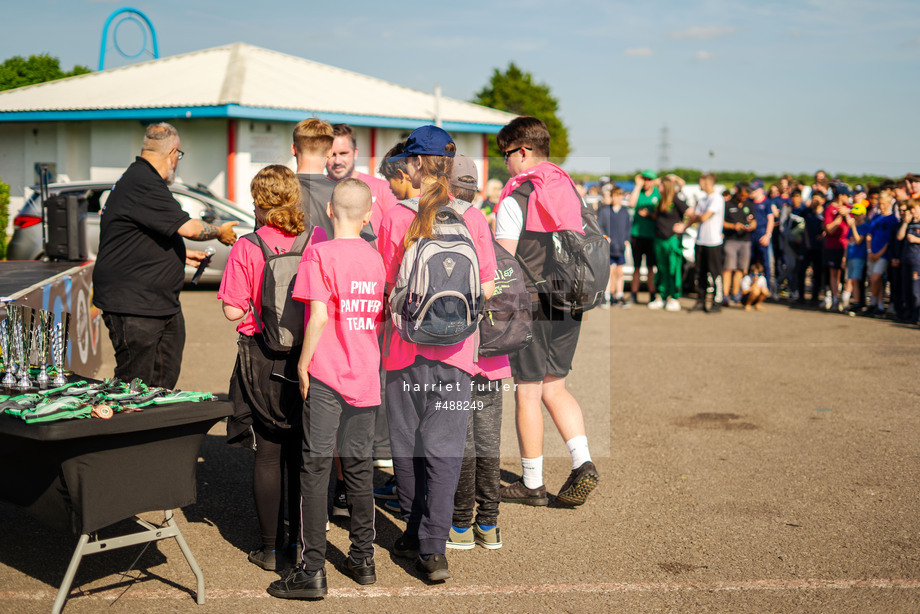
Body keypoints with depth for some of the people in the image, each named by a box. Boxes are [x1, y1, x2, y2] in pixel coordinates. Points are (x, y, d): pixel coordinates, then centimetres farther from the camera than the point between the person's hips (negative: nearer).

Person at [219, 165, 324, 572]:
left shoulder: (247, 248, -11)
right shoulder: (318, 240, -4)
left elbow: (233, 310, -10)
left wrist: (260, 304, 7)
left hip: (263, 362, -2)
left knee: (268, 455, 6)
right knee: (302, 452, 12)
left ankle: (272, 547, 13)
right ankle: (301, 542, 18)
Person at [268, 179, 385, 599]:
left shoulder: (320, 254, -9)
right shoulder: (375, 257, 8)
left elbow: (319, 315, -17)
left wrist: (304, 364, -9)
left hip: (326, 375, -5)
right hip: (365, 375, 5)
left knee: (315, 469, -1)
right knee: (359, 467, 14)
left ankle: (313, 571, 0)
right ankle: (363, 558, 23)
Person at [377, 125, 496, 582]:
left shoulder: (395, 218, -7)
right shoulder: (473, 218, -3)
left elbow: (385, 287, -3)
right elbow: (487, 290, 0)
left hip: (405, 347, 0)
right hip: (454, 351, 1)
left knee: (407, 446, 14)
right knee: (444, 449, 4)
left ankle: (415, 534, 26)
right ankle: (433, 548, 0)